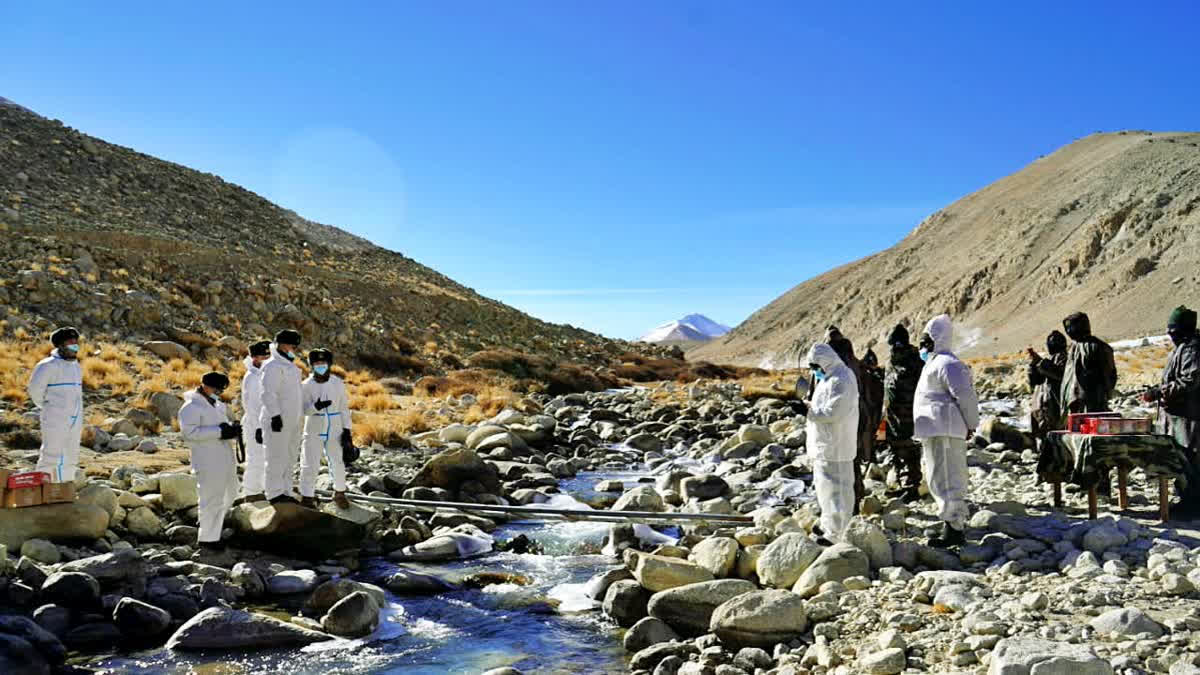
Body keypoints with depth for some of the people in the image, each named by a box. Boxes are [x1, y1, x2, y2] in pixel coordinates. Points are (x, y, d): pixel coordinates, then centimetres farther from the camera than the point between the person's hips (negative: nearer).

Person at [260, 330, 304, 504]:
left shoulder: (290, 366, 19)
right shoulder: (273, 366, -11)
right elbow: (269, 393, -19)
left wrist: (300, 415, 23)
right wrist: (275, 415, -25)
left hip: (291, 421, 10)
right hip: (278, 421, -10)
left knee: (290, 457, 12)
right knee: (277, 457, -7)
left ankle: (286, 492, 19)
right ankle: (275, 493, -3)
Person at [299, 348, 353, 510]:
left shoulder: (338, 384, 0)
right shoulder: (306, 385, -4)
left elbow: (344, 408, 4)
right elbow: (303, 409, -6)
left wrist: (347, 429, -1)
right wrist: (315, 407, -27)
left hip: (334, 431, 2)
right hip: (314, 431, -1)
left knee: (339, 464, 6)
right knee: (310, 466, -2)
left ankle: (339, 493, 25)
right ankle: (307, 498, 7)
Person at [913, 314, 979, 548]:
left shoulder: (946, 364, -15)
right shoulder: (934, 363, 19)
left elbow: (966, 396, -20)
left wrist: (971, 425, -11)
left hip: (943, 433, -11)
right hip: (935, 433, 11)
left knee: (945, 481, -9)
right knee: (939, 481, 16)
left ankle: (954, 530, -5)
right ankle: (955, 528, 25)